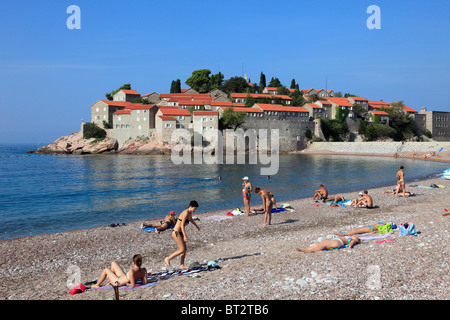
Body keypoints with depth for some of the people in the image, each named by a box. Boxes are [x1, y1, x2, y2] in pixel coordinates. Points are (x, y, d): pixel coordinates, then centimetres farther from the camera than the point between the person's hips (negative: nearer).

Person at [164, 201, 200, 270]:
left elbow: (191, 219, 33)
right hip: (176, 233, -9)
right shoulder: (186, 213, -21)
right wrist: (185, 236, -29)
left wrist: (196, 226, 47)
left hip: (180, 233, 9)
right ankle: (168, 259, 2)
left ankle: (182, 265, 16)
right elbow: (182, 225, -25)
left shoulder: (190, 213, 9)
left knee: (185, 249, 8)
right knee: (182, 250, -9)